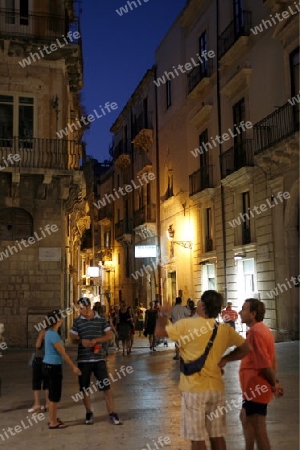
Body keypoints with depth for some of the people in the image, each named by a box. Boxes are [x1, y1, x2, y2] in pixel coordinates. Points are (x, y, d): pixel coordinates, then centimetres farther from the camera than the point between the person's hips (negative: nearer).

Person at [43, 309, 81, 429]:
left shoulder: (49, 332, 9)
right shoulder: (54, 335, -21)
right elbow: (63, 353, -19)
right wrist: (73, 367, -13)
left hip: (48, 365, 10)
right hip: (53, 366, -10)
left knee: (52, 394, 18)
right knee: (55, 395, -1)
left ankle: (52, 419, 27)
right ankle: (53, 422, 7)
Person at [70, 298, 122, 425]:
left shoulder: (101, 320, -1)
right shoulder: (77, 321, 1)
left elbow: (109, 336, 1)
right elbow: (73, 339, 6)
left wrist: (96, 339, -15)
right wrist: (81, 341, -16)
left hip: (99, 358, -1)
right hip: (83, 359, 1)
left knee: (106, 387, -2)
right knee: (84, 388, 9)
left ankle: (112, 414, 5)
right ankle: (89, 413, 26)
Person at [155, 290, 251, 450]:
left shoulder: (187, 324, -13)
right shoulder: (225, 329, 1)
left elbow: (159, 331, -5)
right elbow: (245, 348, 9)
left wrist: (164, 314, 13)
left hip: (194, 389, -5)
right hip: (216, 387, 5)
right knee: (217, 435, 14)